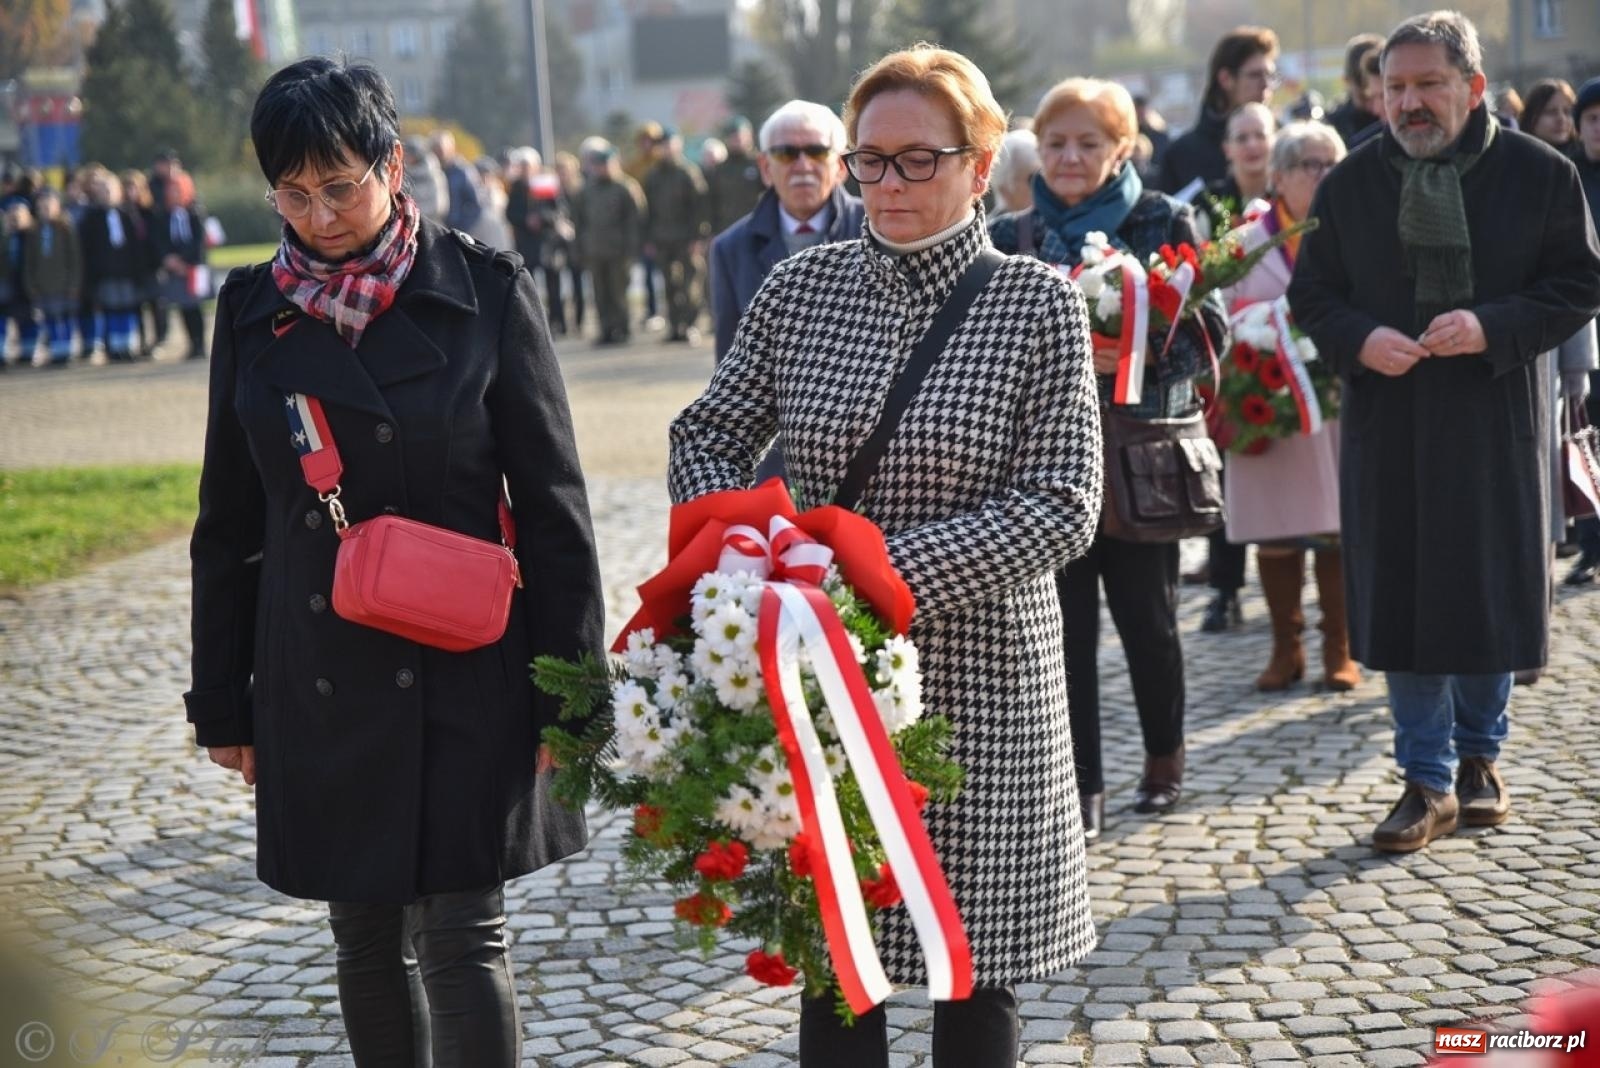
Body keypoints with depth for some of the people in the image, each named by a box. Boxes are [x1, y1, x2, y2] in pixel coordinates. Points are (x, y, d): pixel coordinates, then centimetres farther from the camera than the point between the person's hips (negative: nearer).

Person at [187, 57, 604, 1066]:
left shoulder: (486, 292, -6)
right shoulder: (253, 307, 4)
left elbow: (553, 509, -4)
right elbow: (229, 524, 10)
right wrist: (222, 702, 9)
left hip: (462, 678, -3)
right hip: (317, 684, 4)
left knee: (461, 939, -5)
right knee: (366, 942, 13)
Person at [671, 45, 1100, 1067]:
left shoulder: (1040, 303, -5)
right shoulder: (797, 290, 3)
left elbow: (1061, 508, -11)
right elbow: (707, 439, 11)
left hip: (980, 682, -2)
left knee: (976, 965, 10)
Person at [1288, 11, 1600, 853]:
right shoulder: (1349, 185, 3)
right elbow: (1310, 295, 7)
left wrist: (1494, 327, -17)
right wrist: (1359, 340, -14)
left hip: (1496, 421, -1)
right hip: (1387, 427, 1)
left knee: (1492, 590, 8)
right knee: (1402, 595, 3)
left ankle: (1479, 754, 30)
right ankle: (1428, 780, 14)